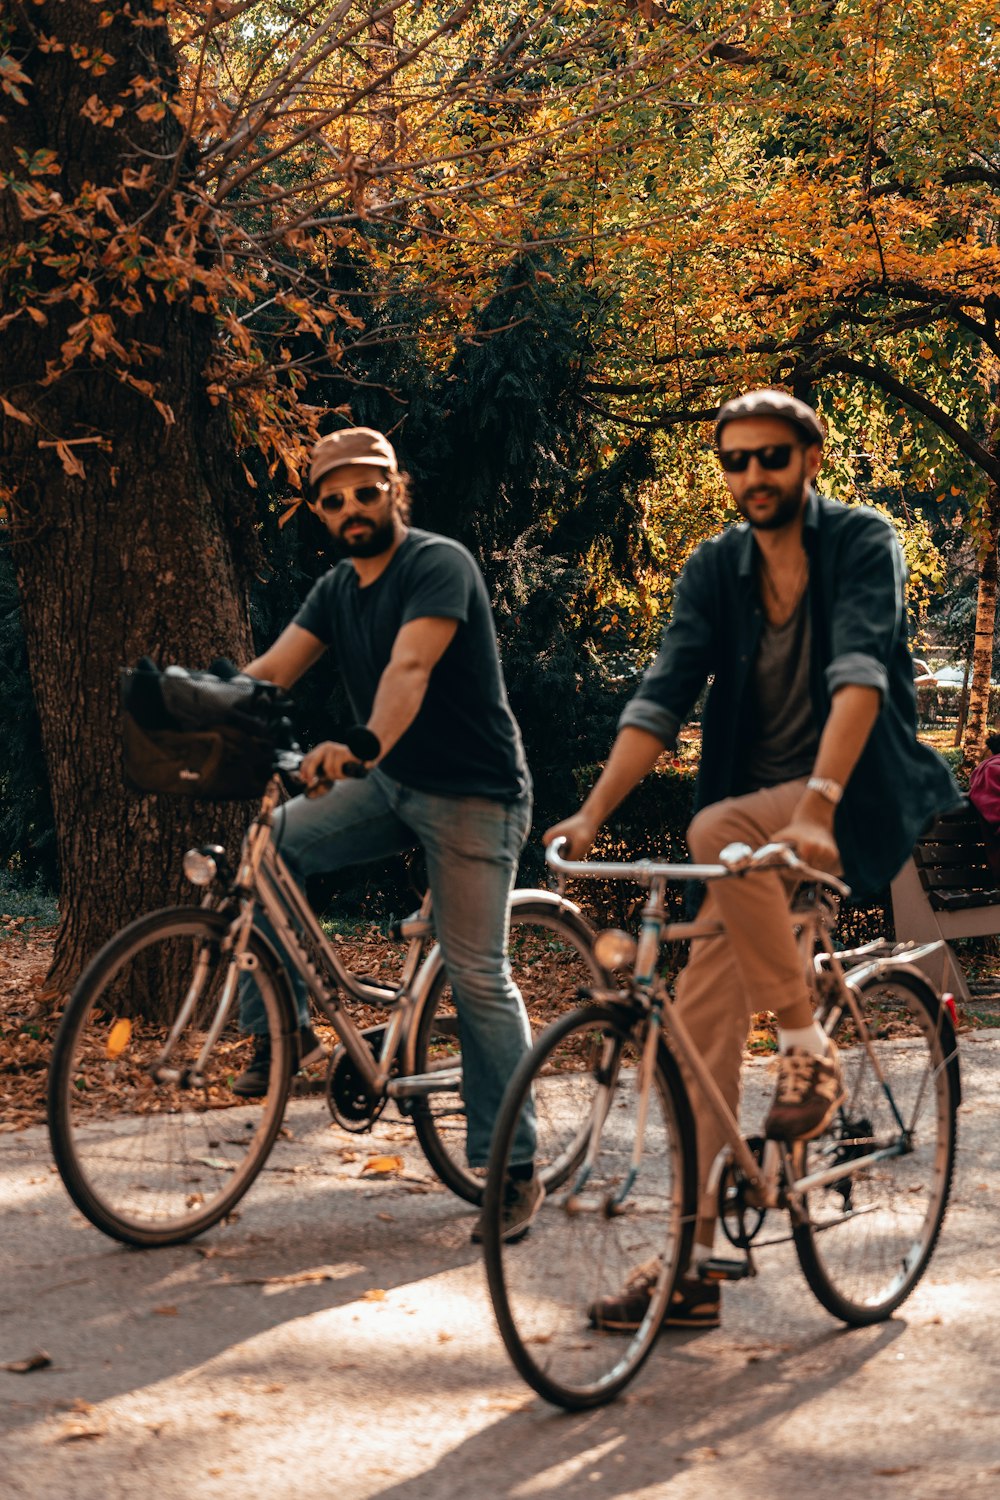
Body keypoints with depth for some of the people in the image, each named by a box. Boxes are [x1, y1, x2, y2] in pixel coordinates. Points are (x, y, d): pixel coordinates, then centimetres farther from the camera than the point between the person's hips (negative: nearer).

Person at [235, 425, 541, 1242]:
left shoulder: (439, 564, -15)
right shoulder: (336, 590, 9)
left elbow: (410, 668, -32)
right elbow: (271, 669, -2)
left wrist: (362, 744, -49)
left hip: (472, 792, -7)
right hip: (390, 783, 7)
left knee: (477, 977, -8)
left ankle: (516, 1168, 0)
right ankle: (284, 1032, 0)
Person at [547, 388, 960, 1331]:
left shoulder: (862, 544, -9)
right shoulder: (714, 570, 5)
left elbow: (858, 675, -24)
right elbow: (661, 697, -5)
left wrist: (818, 803, -39)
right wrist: (591, 814, -19)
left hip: (857, 802, -5)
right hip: (755, 815, 5)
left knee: (718, 830, -34)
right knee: (701, 1021, -5)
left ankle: (808, 1045, -17)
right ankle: (692, 1265, 0)